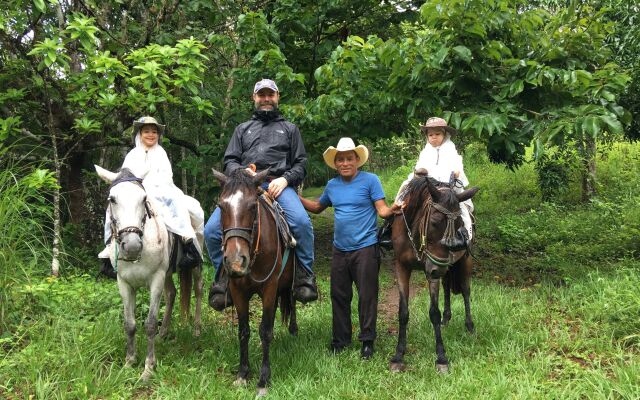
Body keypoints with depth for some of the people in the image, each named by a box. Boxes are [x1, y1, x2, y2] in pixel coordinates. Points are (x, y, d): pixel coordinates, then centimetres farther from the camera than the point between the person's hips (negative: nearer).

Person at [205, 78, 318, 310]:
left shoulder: (289, 129, 24)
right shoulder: (243, 129, 29)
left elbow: (300, 163, 15)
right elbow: (230, 161, 19)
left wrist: (285, 179, -6)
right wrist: (241, 171, -5)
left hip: (279, 185, -2)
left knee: (302, 222, -33)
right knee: (211, 229, -18)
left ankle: (305, 276, -18)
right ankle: (223, 276, 1)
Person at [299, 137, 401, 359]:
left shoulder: (370, 180, -6)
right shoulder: (332, 185, 9)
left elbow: (382, 210, -10)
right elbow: (317, 207, 23)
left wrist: (392, 209, -32)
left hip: (365, 248, -5)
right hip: (340, 250, 5)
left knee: (367, 296, 1)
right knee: (339, 296, 12)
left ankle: (367, 341, 14)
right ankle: (340, 340, 24)